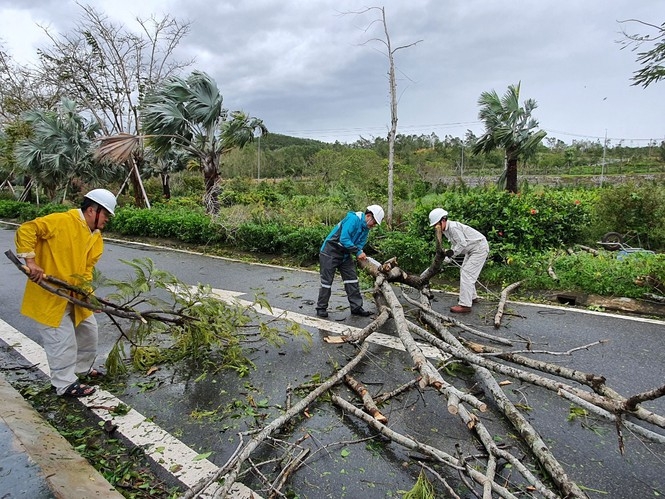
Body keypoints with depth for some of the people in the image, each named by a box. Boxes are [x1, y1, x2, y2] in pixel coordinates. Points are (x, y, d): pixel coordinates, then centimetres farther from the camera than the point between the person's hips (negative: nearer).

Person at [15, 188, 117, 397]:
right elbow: (26, 230, -22)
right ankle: (65, 384, 13)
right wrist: (31, 262, -27)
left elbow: (87, 268, 3)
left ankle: (83, 368, 38)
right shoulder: (62, 221, -18)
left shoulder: (96, 237, 5)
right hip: (49, 294, -8)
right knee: (63, 339, -2)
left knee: (88, 329, 18)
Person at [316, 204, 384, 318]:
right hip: (330, 252, -8)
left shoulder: (366, 229, 6)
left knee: (352, 279, 6)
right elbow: (344, 239, -29)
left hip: (345, 254, 8)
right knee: (327, 281, -2)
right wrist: (358, 252, -26)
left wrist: (360, 253, -16)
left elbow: (359, 245, 7)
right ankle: (321, 308, 11)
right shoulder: (353, 218, -22)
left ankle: (356, 307, 13)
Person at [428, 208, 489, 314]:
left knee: (466, 274, -15)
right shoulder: (446, 230, 5)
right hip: (472, 250, 11)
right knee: (464, 272, 19)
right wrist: (446, 259, -2)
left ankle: (465, 305, -14)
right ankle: (472, 297, 34)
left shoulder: (453, 227, -26)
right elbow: (454, 244, 8)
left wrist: (452, 252, -19)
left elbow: (462, 243, -29)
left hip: (480, 248, -11)